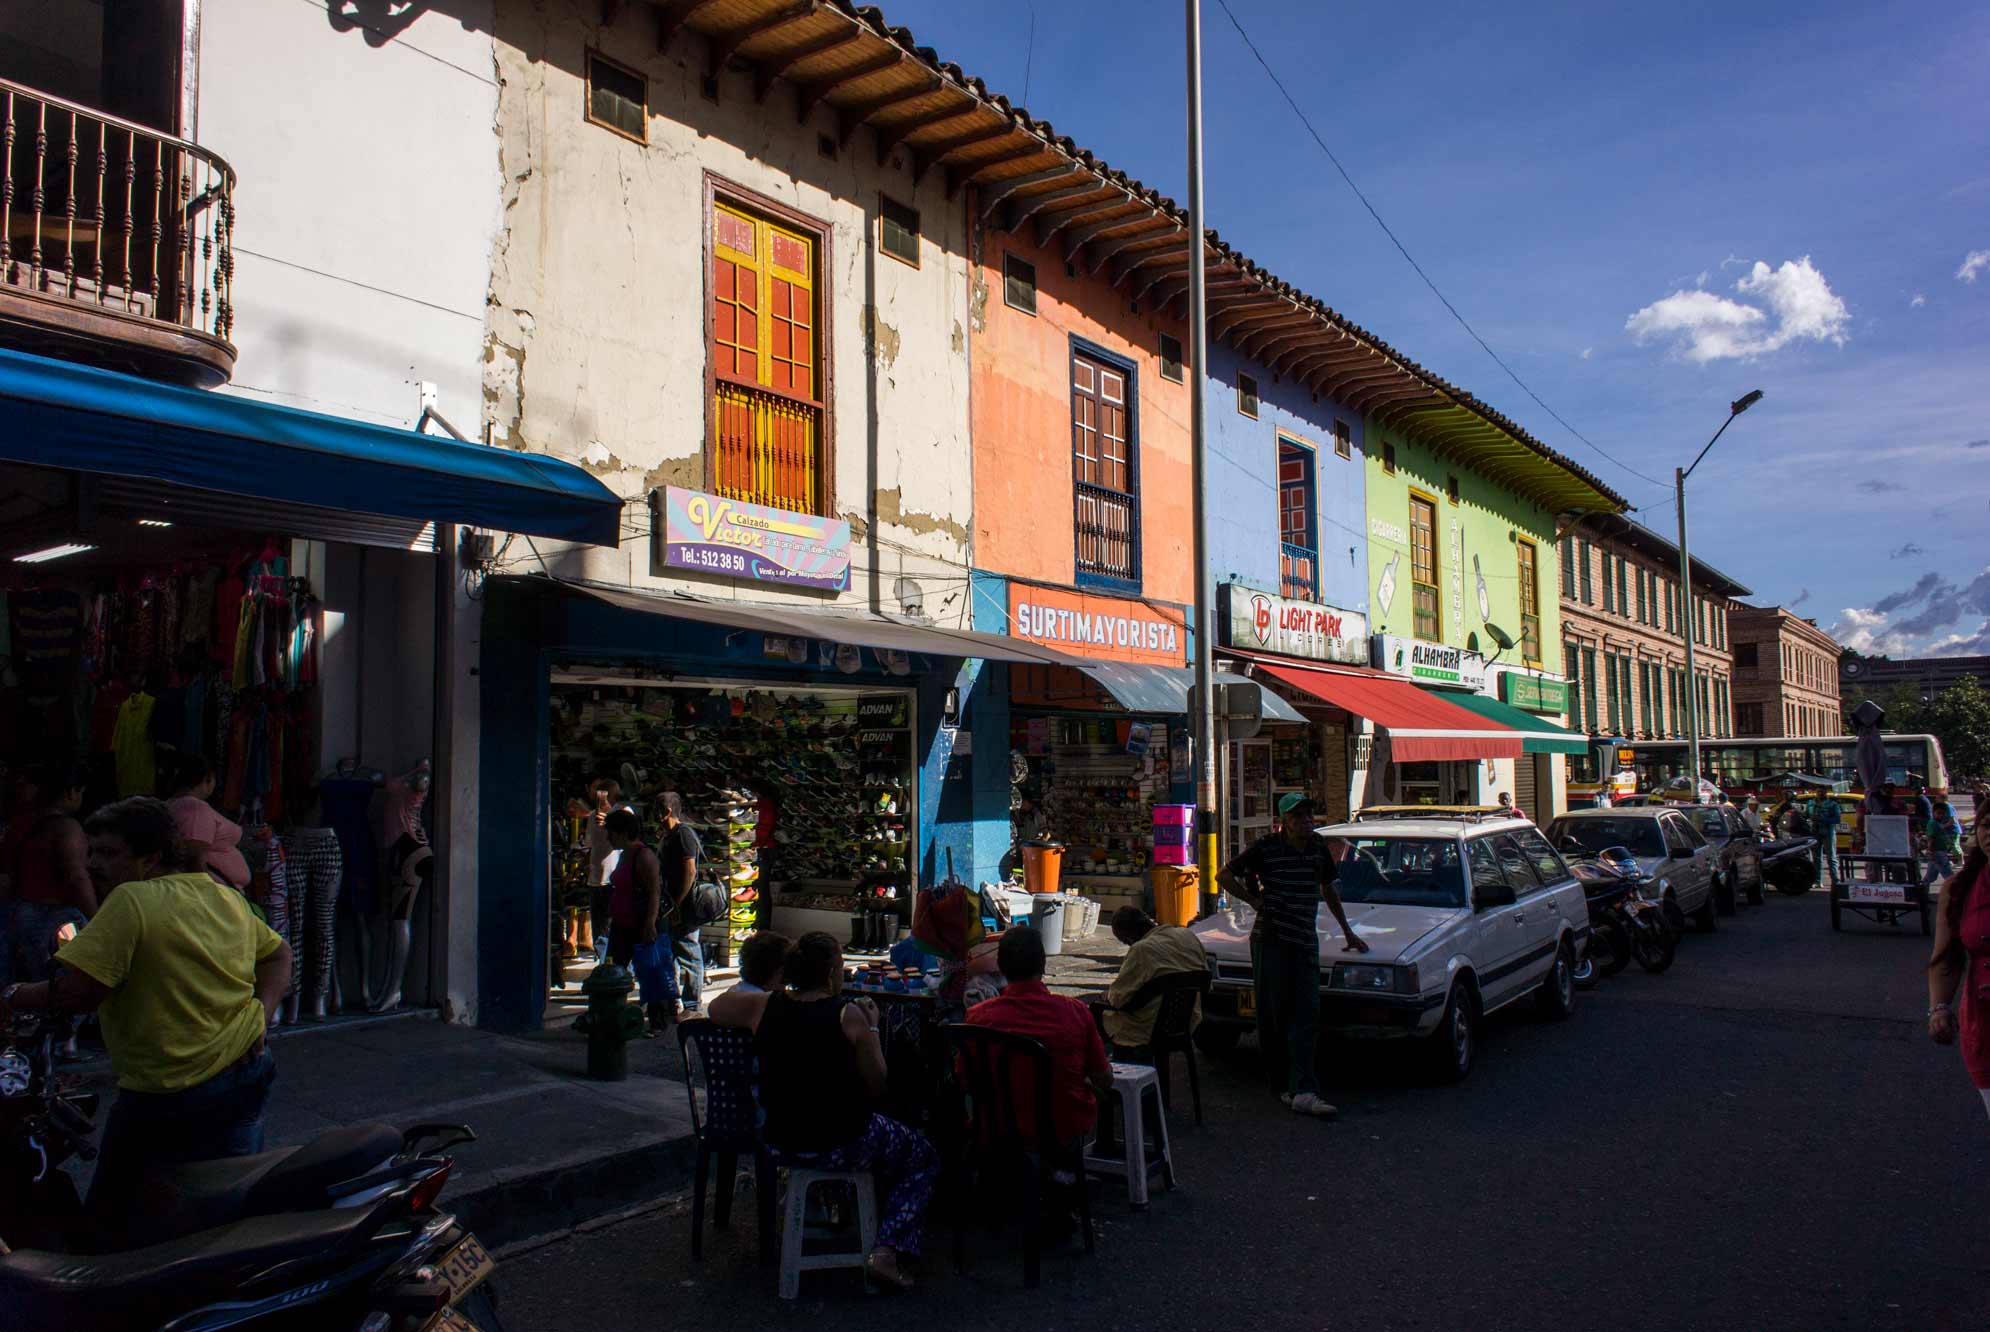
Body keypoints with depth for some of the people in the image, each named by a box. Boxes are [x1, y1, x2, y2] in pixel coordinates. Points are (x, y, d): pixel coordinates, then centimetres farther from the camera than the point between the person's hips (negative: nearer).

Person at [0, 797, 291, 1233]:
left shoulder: (131, 900, -14)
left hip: (170, 1094, -8)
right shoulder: (230, 899, 9)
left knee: (112, 1219, 8)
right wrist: (262, 1014, 9)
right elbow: (279, 953, 19)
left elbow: (76, 992, -19)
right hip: (251, 1076, 8)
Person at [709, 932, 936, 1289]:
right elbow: (876, 1088, -9)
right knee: (923, 1159, 19)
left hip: (779, 1145, 5)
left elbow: (715, 1007, 15)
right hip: (844, 1147, -5)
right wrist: (871, 1028, 0)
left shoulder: (762, 1006, -6)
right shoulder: (849, 1015, -16)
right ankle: (889, 1250, 3)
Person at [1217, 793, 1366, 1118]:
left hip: (1306, 943, 4)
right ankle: (1280, 1081, 15)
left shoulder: (1320, 850, 10)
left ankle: (1303, 1091, -7)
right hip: (1270, 941, -4)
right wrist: (1254, 900, -2)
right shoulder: (1266, 848, -5)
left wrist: (1347, 931, 31)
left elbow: (1328, 890, 27)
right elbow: (1224, 876, 3)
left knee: (1307, 1015, -5)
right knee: (1273, 1014, 1)